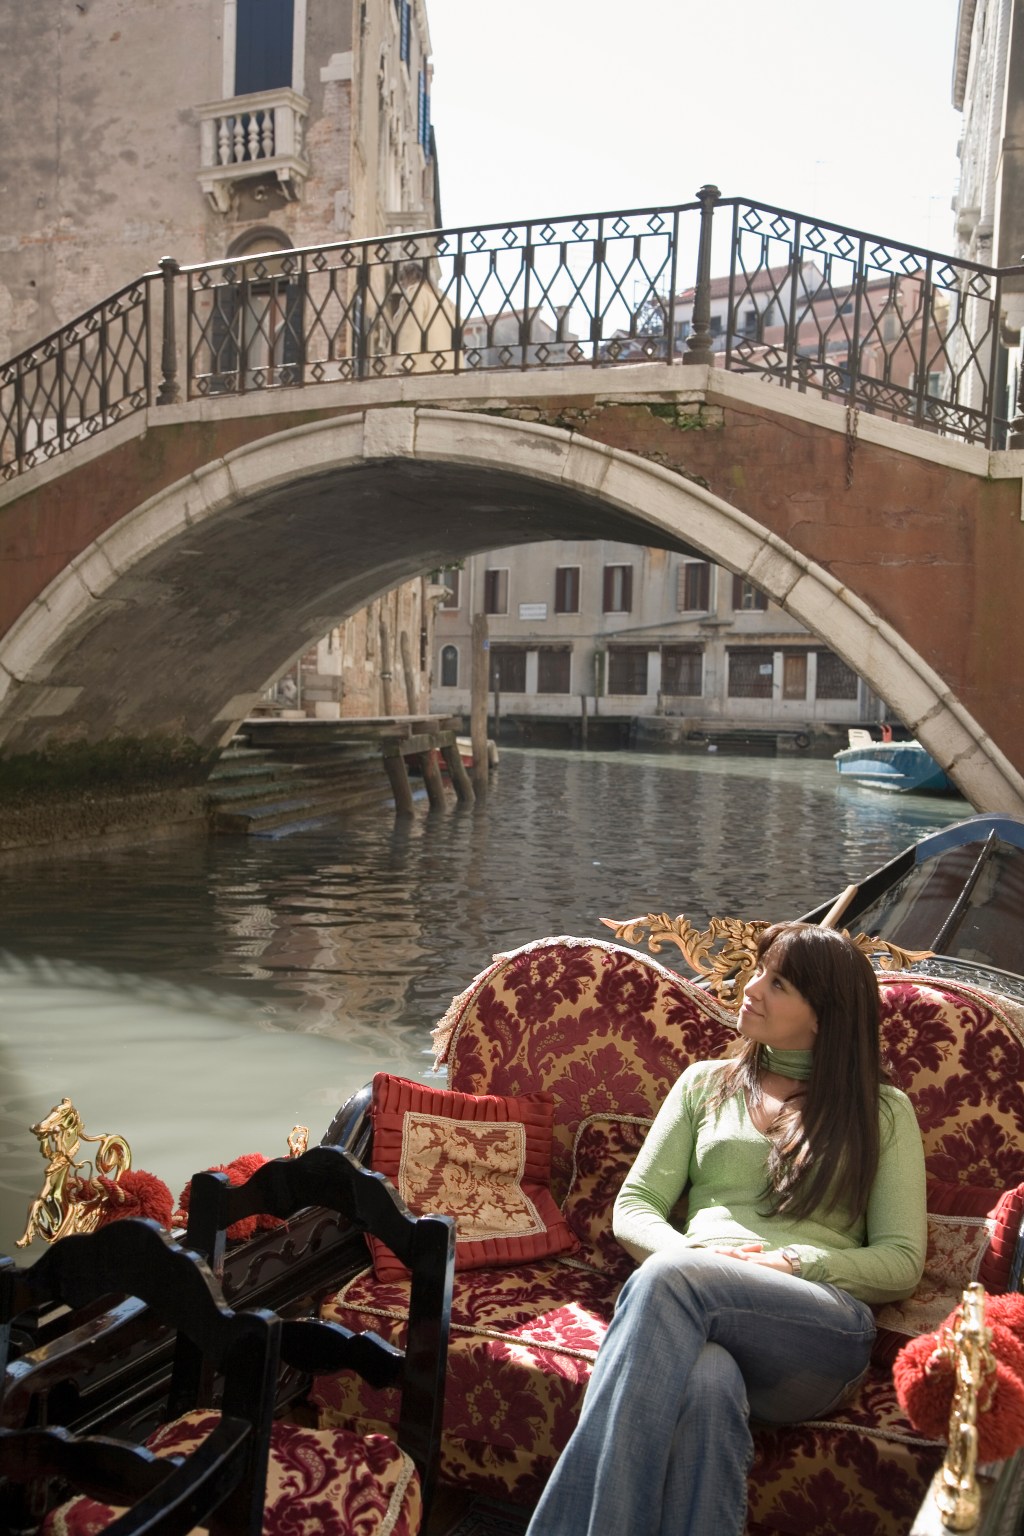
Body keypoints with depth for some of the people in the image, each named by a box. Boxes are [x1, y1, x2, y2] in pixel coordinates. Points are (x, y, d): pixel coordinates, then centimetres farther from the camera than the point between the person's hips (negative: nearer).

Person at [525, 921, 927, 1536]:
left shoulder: (884, 1111, 17)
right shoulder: (706, 1083, 22)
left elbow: (903, 1261, 10)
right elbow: (633, 1208, 16)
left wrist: (793, 1263, -8)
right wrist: (690, 1252, -7)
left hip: (824, 1327, -1)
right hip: (695, 1307, 2)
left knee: (670, 1278, -36)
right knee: (705, 1383, -39)